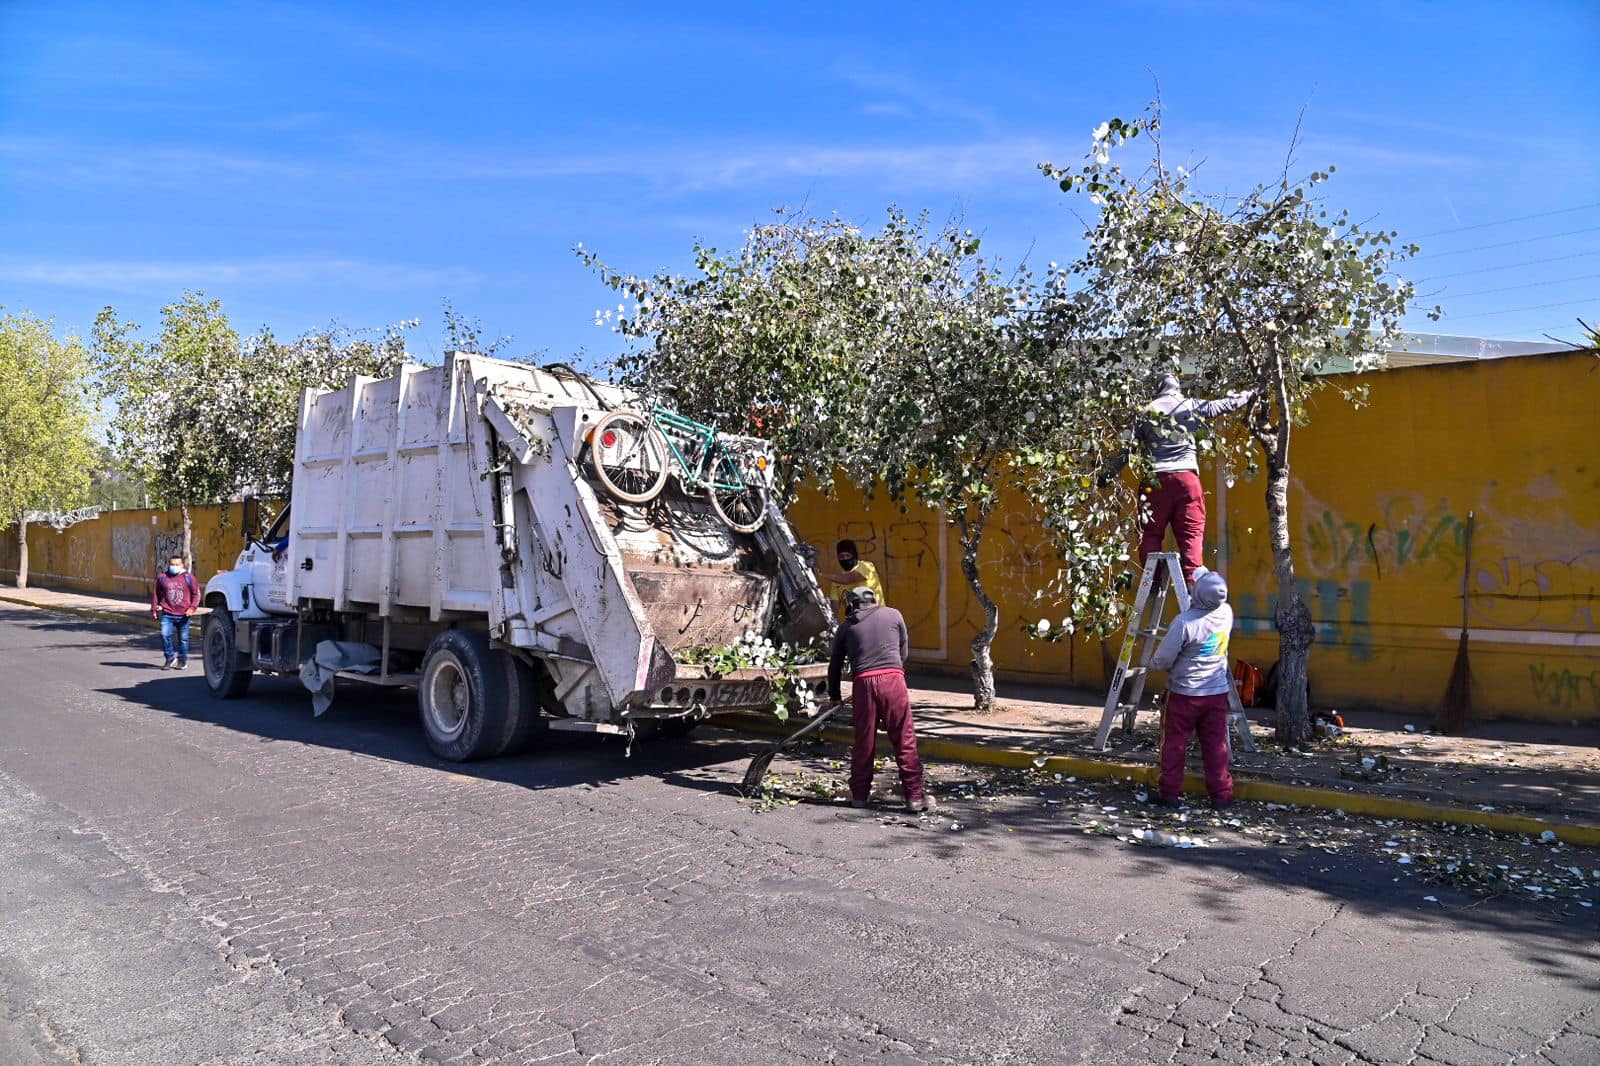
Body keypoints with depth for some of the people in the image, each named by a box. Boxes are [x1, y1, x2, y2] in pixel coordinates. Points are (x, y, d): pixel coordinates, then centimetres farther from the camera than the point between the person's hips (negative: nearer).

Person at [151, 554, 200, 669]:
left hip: (183, 615, -1)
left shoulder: (188, 577, 2)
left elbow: (196, 593, 4)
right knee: (165, 635, -14)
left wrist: (192, 607, -8)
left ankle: (182, 660, 21)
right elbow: (156, 594, 15)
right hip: (167, 614, 1)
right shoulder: (162, 577, 5)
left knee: (183, 638, 6)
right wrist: (154, 609, 13)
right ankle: (170, 658, 3)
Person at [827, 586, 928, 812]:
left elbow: (835, 665, 22)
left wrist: (834, 697, 34)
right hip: (893, 678, -1)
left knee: (864, 742, 12)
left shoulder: (846, 627, 17)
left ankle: (859, 795, 21)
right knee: (904, 741, 2)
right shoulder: (893, 615, 16)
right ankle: (914, 796, 2)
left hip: (862, 683, 1)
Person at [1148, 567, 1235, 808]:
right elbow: (1216, 600, 20)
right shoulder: (1227, 613, -6)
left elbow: (1163, 660, -17)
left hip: (1184, 693, -5)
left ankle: (1170, 792, 13)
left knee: (1174, 744, 7)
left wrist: (1153, 663, 4)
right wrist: (1202, 574, 23)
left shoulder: (1185, 622, -23)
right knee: (1216, 745, 12)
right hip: (1218, 692, 5)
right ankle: (1221, 794, 16)